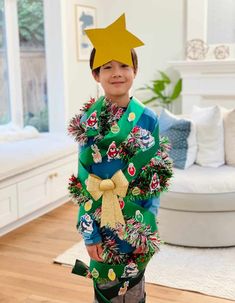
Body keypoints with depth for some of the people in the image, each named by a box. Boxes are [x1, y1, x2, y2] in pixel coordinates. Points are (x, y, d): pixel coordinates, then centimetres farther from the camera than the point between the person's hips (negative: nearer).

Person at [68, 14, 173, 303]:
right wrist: (89, 230, -8)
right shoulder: (87, 120, -5)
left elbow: (154, 178, -3)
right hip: (100, 218, 1)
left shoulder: (147, 119, -6)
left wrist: (147, 229, -6)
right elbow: (84, 178, -5)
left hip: (135, 220, 0)